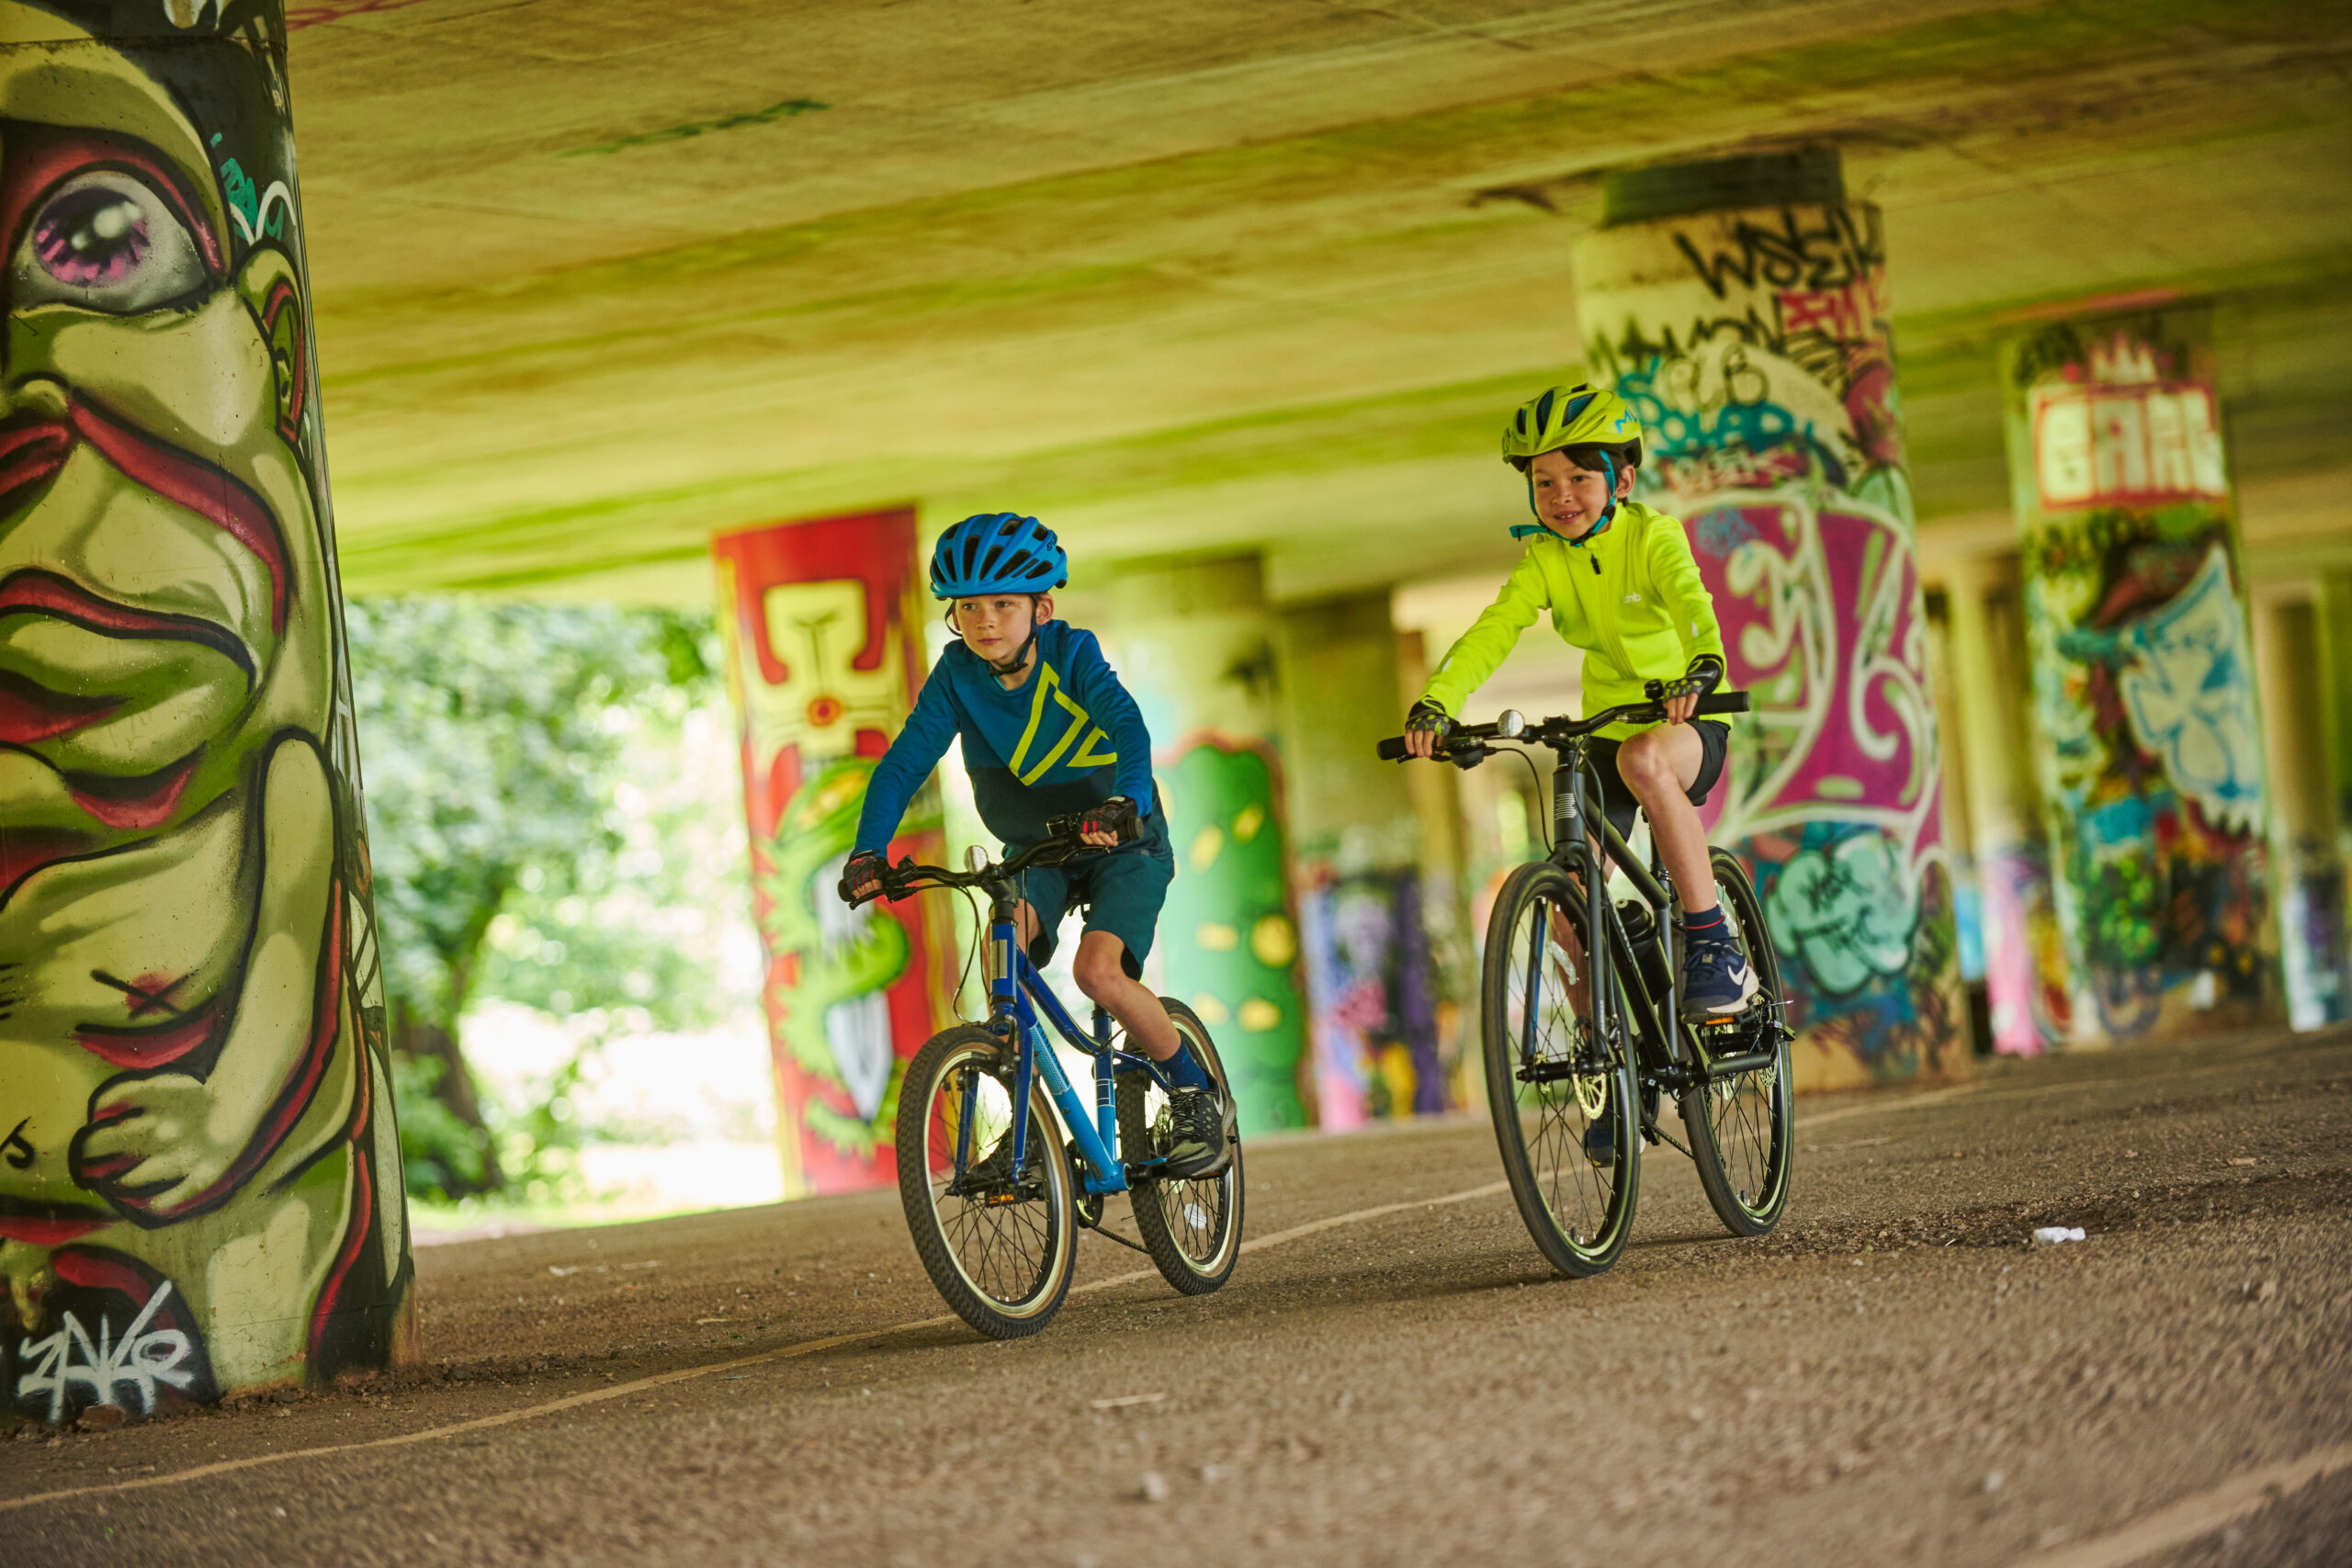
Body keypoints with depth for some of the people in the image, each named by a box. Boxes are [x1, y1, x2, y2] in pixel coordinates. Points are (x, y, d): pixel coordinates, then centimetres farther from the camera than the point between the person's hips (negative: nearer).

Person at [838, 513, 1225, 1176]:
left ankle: (1193, 1093, -4)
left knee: (1097, 970, -26)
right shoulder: (957, 674, -12)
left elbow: (1128, 728, -35)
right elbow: (905, 760, -18)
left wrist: (1123, 805, -55)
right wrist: (869, 850, -33)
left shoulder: (1073, 654, -21)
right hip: (1034, 849, 3)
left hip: (1123, 844, -3)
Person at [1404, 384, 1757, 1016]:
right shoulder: (1543, 559, -3)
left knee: (1644, 759, -39)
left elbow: (1691, 602, -33)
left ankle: (1713, 944, -32)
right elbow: (1490, 633, -16)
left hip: (1687, 723, -5)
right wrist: (1435, 703, -34)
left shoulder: (1651, 537, -14)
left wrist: (1701, 670, -55)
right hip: (1606, 729, 5)